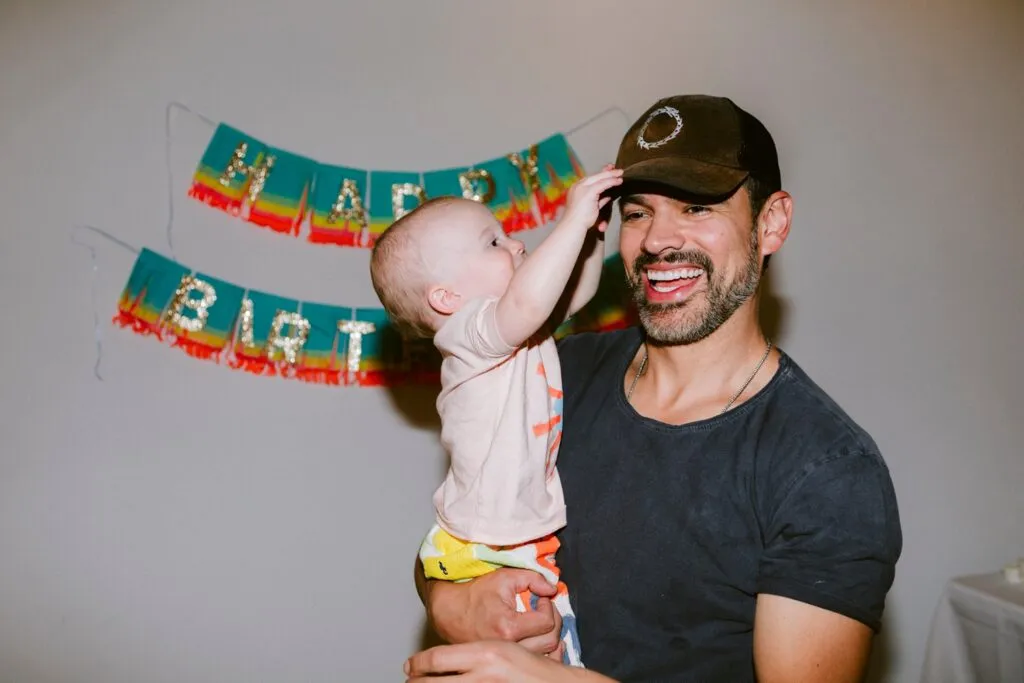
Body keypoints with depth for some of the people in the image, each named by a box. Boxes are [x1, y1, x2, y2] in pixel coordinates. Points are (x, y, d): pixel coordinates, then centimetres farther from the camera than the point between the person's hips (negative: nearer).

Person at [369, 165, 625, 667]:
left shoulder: (521, 326, 10)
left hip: (538, 535, 9)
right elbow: (526, 302, -40)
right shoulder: (471, 332, -20)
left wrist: (593, 229, 7)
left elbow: (575, 291, 23)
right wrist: (574, 219, -32)